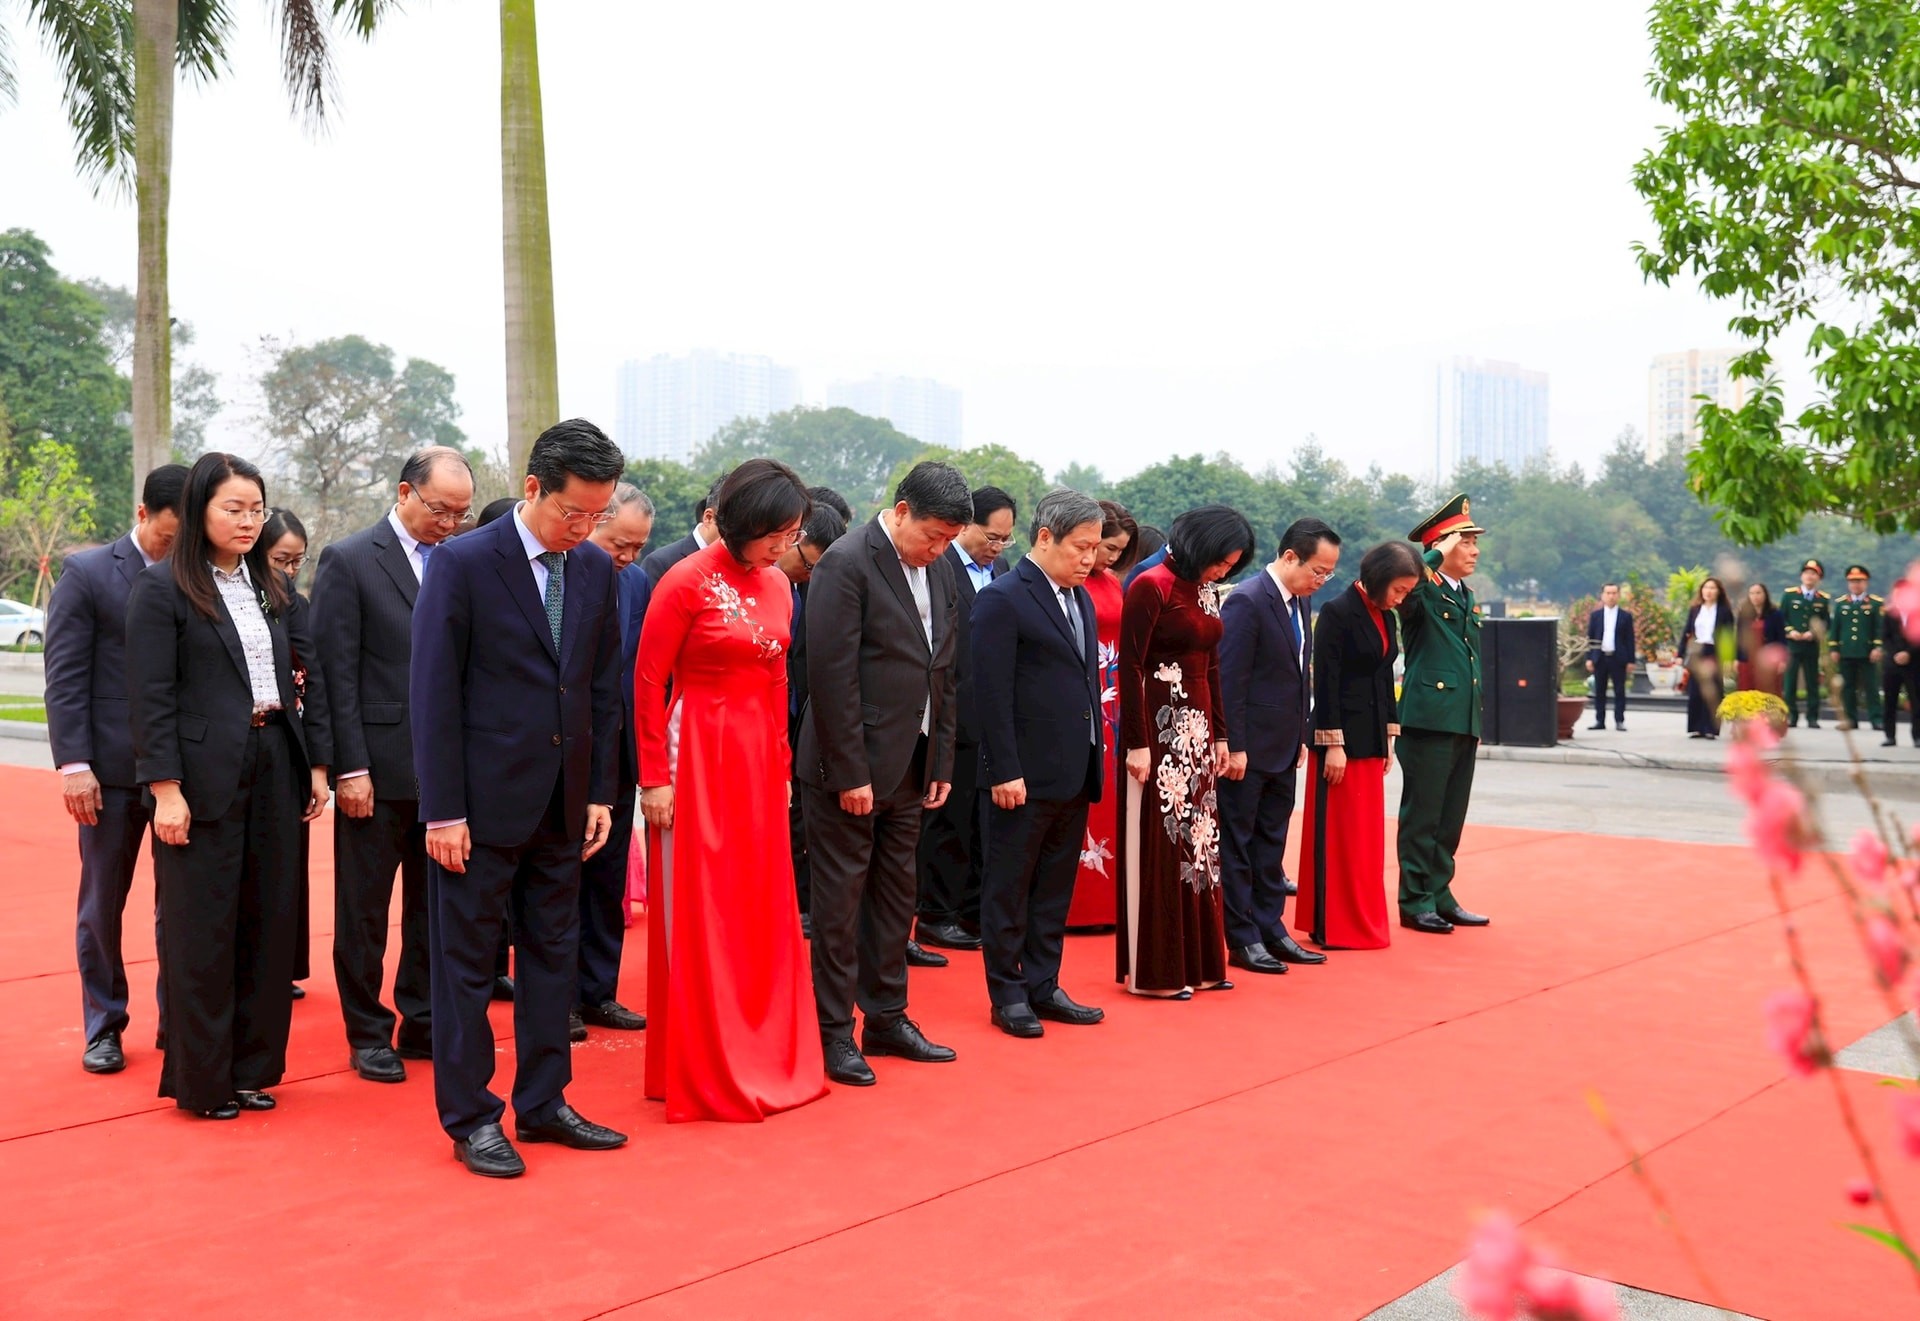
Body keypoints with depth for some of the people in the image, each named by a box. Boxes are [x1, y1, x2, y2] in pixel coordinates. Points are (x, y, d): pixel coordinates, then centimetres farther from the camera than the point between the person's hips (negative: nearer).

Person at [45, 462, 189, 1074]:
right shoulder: (86, 572, -1)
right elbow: (65, 677, -5)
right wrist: (74, 763, -12)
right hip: (112, 767, -2)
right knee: (102, 903, 9)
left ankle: (179, 1020, 20)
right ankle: (103, 1027, 23)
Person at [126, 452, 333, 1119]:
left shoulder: (276, 589, 12)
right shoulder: (162, 588, -4)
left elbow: (308, 681, 12)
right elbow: (151, 697, -9)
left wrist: (318, 763, 6)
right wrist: (165, 788, -14)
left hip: (276, 770, 5)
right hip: (203, 776, -5)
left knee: (268, 921, 9)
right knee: (202, 928, 3)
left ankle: (251, 1065, 22)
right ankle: (200, 1077, 16)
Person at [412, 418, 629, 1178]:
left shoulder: (596, 569, 5)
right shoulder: (462, 564, -10)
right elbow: (433, 693, -11)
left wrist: (601, 793, 7)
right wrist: (443, 810, -13)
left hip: (562, 802, 5)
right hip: (482, 801, -5)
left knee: (553, 955, 13)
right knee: (467, 963, 6)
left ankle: (543, 1103, 26)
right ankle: (470, 1119, 18)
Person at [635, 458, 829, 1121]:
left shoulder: (777, 585, 7)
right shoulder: (689, 580, -12)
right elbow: (648, 680, -9)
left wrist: (782, 765, 12)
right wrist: (654, 777, -10)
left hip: (759, 757, 6)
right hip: (700, 754, -6)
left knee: (763, 906, 11)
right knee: (700, 912, 3)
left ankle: (765, 1056, 25)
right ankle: (702, 1071, 15)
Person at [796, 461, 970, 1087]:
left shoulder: (939, 570, 9)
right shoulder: (846, 564, -14)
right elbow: (832, 675, -18)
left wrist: (941, 763, 10)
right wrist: (851, 773, -18)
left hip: (910, 765, 8)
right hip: (851, 765, -7)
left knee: (896, 893, 15)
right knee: (840, 899, 2)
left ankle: (886, 1019, 27)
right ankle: (834, 1033, 13)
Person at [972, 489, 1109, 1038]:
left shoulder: (1081, 599, 14)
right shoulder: (1003, 599, -11)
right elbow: (992, 693, -15)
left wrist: (1095, 756, 13)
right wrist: (1005, 771, -19)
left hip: (1075, 773, 8)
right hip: (1026, 776, -8)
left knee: (1055, 889, 15)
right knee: (1008, 890, 5)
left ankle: (1043, 986, 25)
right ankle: (1007, 994, 15)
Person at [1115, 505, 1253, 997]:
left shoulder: (1207, 591, 11)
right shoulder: (1151, 587, -12)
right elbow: (1130, 667, -15)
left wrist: (1219, 734, 13)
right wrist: (1136, 743, -18)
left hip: (1197, 728, 8)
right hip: (1159, 726, -8)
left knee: (1198, 839, 11)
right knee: (1158, 845, -1)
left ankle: (1198, 961, 20)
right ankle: (1154, 970, 8)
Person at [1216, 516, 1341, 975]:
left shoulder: (1301, 601, 9)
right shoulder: (1247, 601, -17)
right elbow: (1229, 679, -19)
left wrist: (1301, 736, 13)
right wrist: (1233, 747, -19)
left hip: (1284, 748, 8)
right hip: (1248, 748, -8)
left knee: (1272, 843, 15)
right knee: (1238, 843, 3)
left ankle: (1271, 929, 24)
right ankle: (1242, 940, 10)